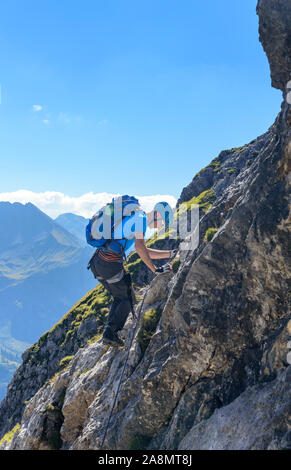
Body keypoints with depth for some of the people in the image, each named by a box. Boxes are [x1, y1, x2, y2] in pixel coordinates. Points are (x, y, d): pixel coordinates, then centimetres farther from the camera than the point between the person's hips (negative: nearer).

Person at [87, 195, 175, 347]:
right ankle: (111, 332, 2)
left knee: (119, 298, 21)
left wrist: (170, 253, 28)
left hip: (96, 262, 9)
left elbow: (145, 252, 29)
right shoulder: (140, 217, -4)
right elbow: (139, 247, -19)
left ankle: (109, 332, 15)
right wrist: (155, 269, -13)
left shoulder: (132, 219, 26)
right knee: (128, 299, 8)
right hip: (110, 264, -9)